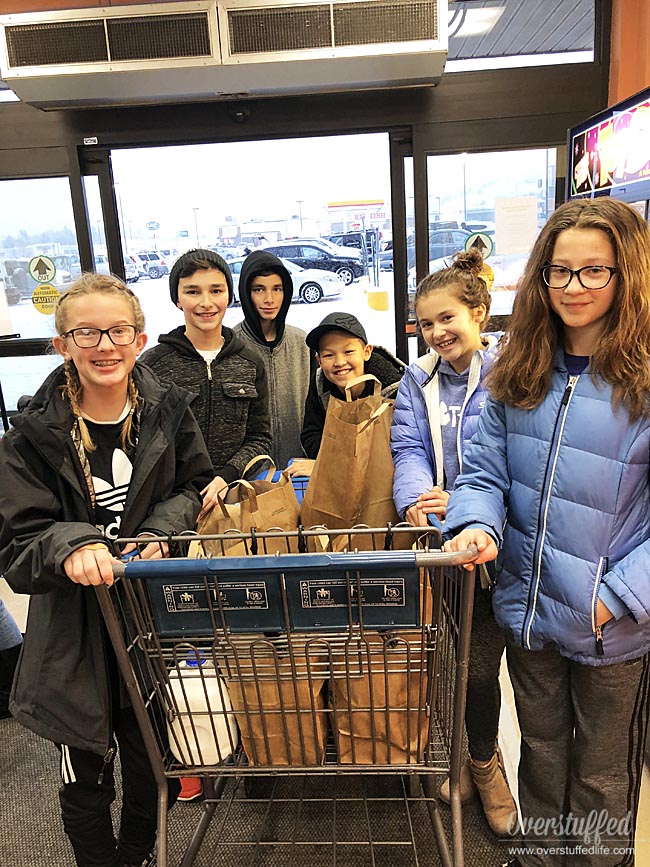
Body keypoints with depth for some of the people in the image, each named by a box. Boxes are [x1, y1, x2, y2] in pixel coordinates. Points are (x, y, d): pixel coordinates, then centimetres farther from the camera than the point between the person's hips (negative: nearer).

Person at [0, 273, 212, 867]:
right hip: (75, 631, -1)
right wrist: (71, 546, -32)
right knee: (86, 785, 17)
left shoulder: (168, 409, -6)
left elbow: (194, 485, 4)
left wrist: (159, 531, -14)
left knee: (152, 770, 20)